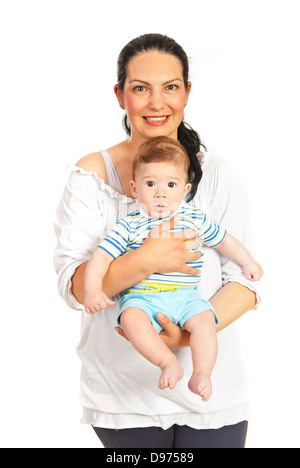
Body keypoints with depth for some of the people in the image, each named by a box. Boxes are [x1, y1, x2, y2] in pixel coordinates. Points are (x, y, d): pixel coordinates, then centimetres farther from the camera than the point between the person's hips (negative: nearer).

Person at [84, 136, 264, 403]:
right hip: (142, 297, -1)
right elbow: (102, 256, 0)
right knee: (131, 318, -33)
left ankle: (201, 374, -22)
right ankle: (169, 364, -31)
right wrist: (93, 289, -14)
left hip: (186, 297, 1)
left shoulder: (194, 219, 10)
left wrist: (248, 262, 30)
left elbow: (223, 239, 26)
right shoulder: (129, 227, 4)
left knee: (203, 320, -28)